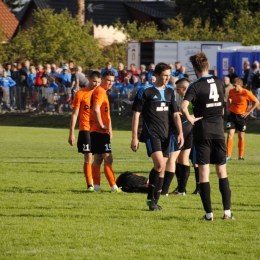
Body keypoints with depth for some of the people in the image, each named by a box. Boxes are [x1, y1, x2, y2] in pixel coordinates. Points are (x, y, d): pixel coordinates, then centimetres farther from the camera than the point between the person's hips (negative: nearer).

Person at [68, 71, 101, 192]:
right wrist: (71, 134, -6)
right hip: (85, 129, -4)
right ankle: (89, 185, -5)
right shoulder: (80, 94, -2)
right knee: (88, 157, -7)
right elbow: (74, 115, -2)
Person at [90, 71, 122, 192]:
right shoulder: (100, 92, -12)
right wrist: (101, 125, -18)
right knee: (108, 159, -10)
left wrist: (109, 129, 19)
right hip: (100, 131, -10)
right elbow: (96, 109, -26)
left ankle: (96, 186, 10)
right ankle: (114, 187, -10)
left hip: (98, 132, 10)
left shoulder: (103, 92, 20)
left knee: (98, 159, 9)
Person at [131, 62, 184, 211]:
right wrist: (134, 137, -8)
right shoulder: (146, 91, -5)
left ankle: (155, 201, 14)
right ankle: (150, 198, -8)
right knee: (159, 164, -21)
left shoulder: (170, 91, 11)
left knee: (162, 168, 5)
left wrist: (180, 133, 3)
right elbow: (136, 114, -4)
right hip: (151, 133, -6)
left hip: (166, 134, 6)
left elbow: (175, 114, 15)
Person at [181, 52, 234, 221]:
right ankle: (227, 211, 5)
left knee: (204, 172, 1)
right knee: (222, 171, 11)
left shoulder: (196, 86, -11)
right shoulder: (219, 82, 4)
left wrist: (191, 119, -10)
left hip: (202, 131, -4)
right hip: (219, 130, 4)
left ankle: (209, 213, -2)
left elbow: (184, 107, -24)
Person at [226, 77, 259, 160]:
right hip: (232, 115, 2)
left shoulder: (246, 93, -14)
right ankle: (228, 155, -7)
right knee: (230, 135, -8)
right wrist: (228, 108, 6)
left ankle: (240, 156, 17)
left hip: (241, 116, -2)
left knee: (241, 136, 7)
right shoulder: (231, 91, -3)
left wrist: (248, 111, -9)